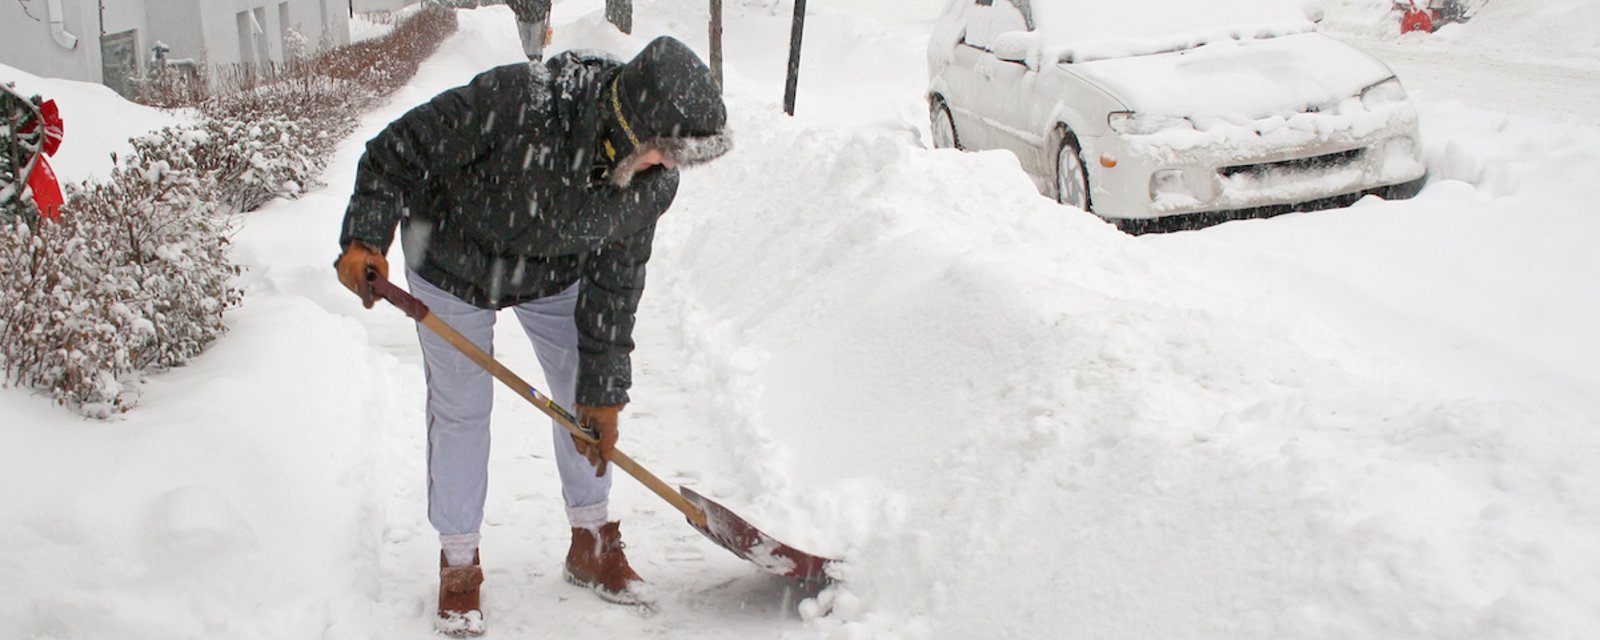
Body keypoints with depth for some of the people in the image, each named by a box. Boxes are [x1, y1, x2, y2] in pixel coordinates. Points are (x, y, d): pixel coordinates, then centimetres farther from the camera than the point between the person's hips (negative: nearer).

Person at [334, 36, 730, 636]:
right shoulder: (516, 100, -41)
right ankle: (458, 564, 20)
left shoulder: (653, 182, -25)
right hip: (452, 264, -4)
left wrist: (602, 391, -11)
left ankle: (591, 542, 27)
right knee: (460, 409, 3)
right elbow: (399, 152, -28)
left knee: (587, 398, 6)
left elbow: (615, 282, -14)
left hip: (555, 273, 4)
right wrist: (366, 237, -37)